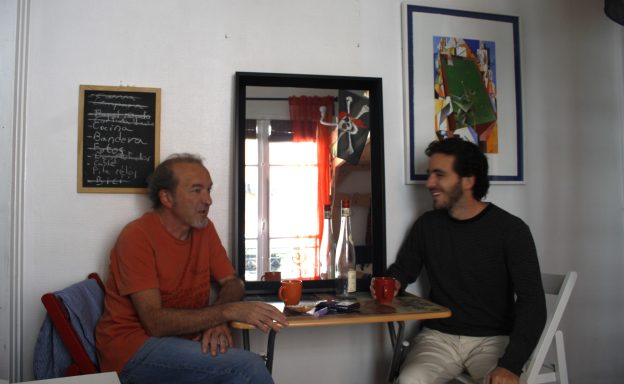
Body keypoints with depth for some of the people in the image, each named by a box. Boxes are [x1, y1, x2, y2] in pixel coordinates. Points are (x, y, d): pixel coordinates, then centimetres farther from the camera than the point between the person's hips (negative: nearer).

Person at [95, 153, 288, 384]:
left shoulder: (205, 228, 4)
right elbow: (155, 322, -22)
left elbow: (233, 284, 8)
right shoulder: (137, 237, -16)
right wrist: (228, 311, -27)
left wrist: (217, 321, -13)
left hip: (183, 338, 6)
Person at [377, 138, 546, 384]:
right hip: (438, 336, 2)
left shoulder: (510, 229, -7)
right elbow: (403, 269, 18)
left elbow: (532, 302, -12)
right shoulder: (427, 225, 4)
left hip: (493, 339, -1)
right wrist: (392, 284, -8)